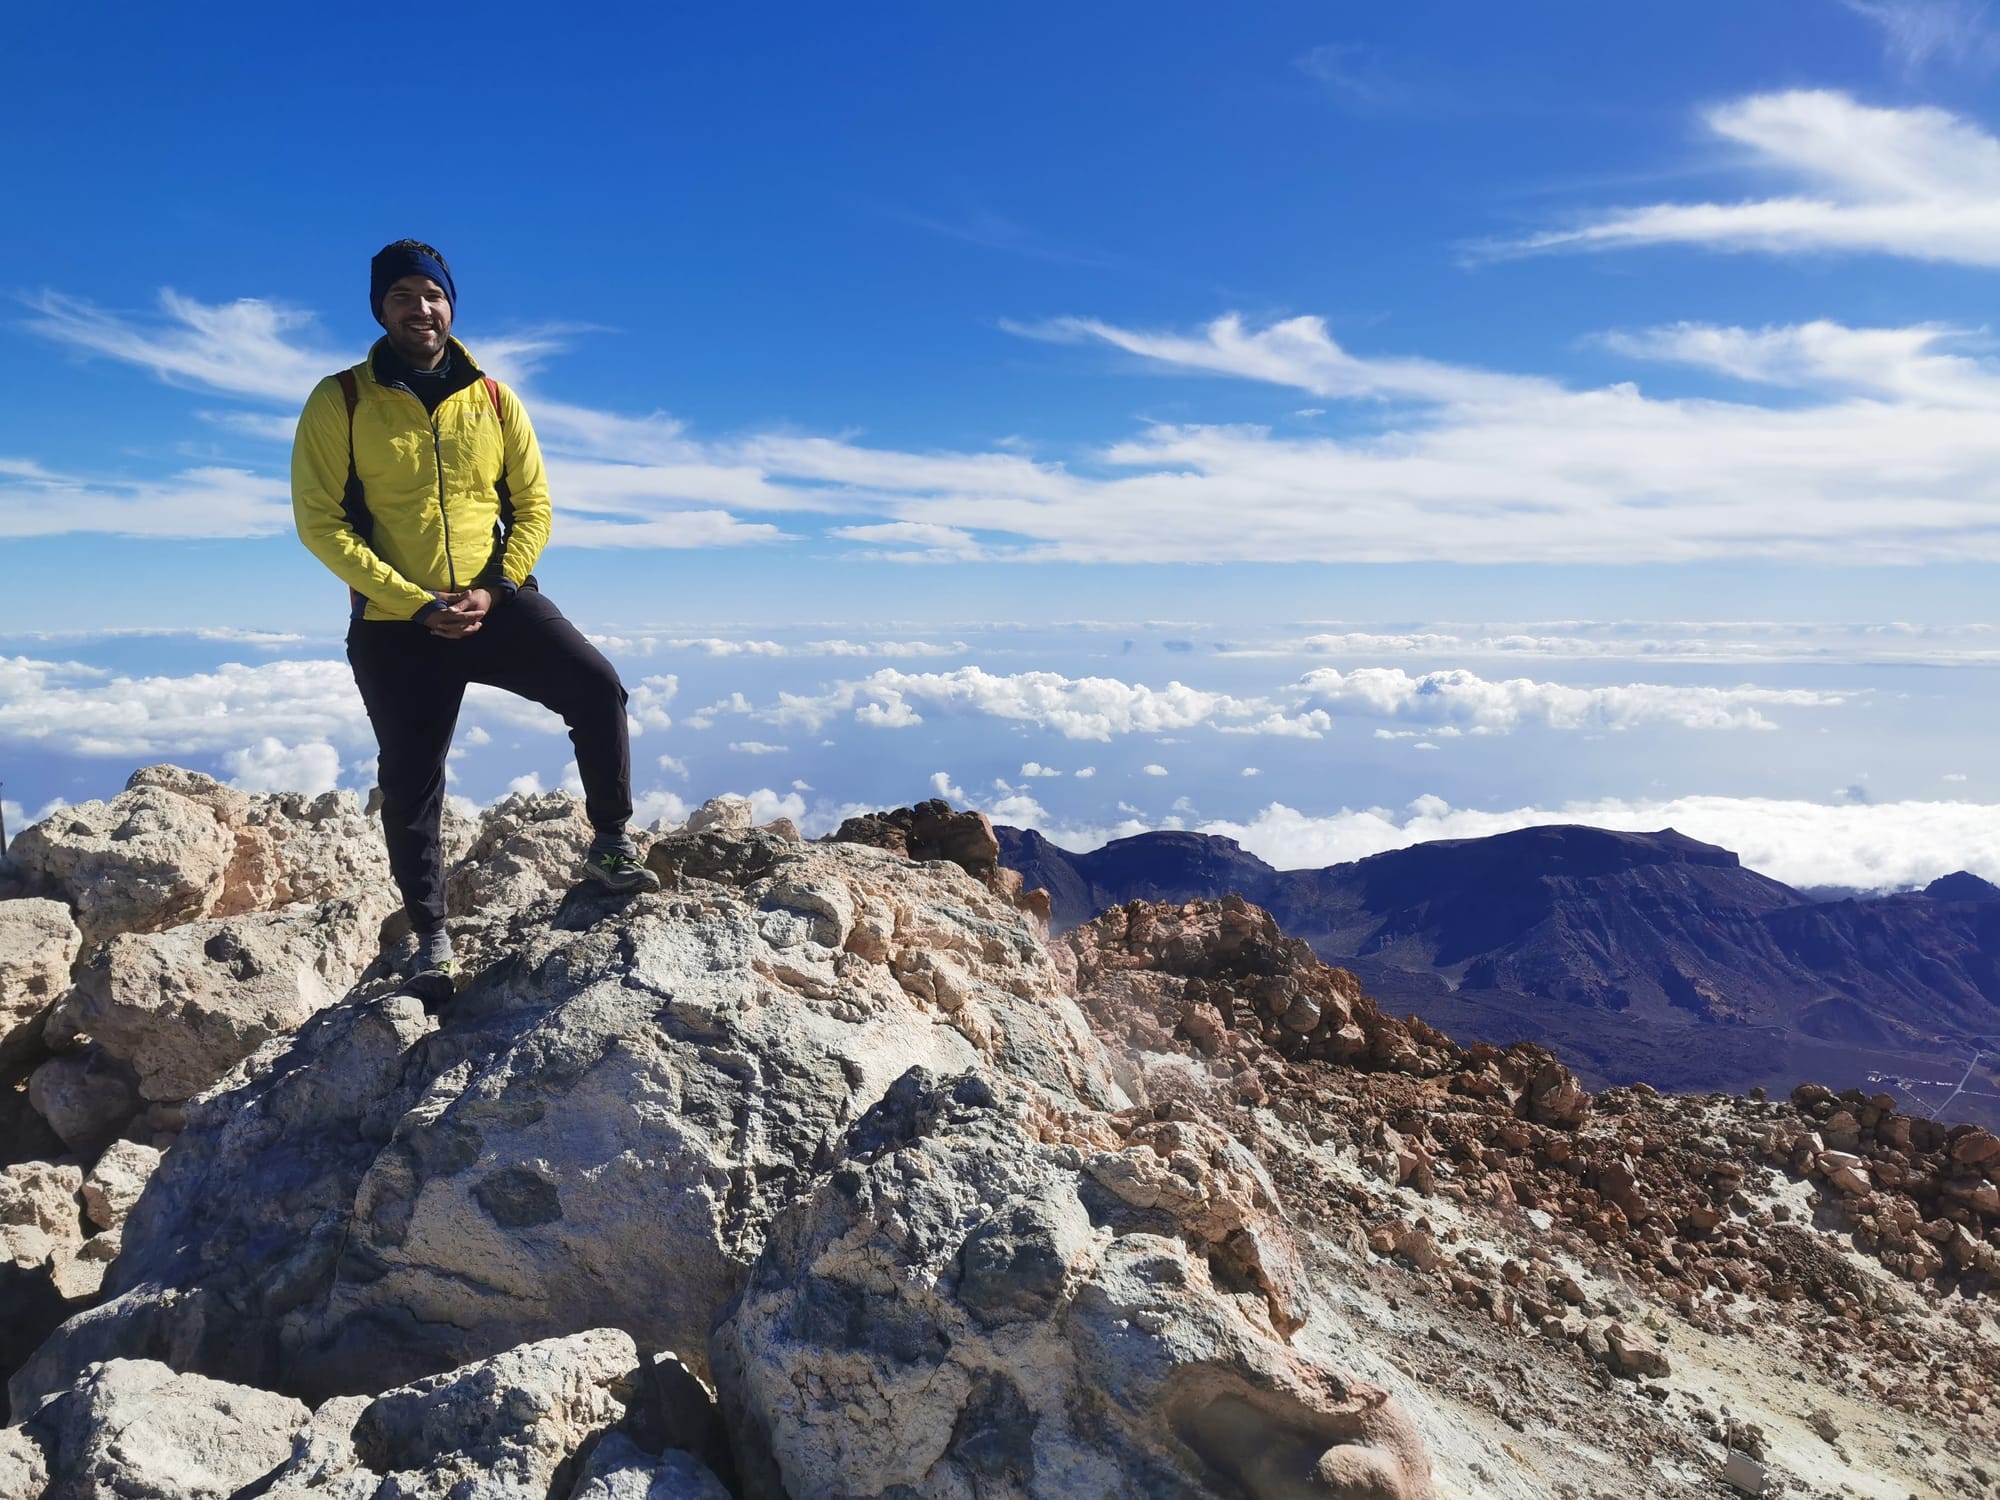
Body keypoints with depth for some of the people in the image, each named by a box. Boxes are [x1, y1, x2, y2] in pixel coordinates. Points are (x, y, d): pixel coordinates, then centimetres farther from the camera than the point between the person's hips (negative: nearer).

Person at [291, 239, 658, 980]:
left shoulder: (493, 400, 4)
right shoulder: (340, 402, -4)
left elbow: (533, 505, 6)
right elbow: (320, 521, -9)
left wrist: (494, 589, -11)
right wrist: (416, 605, -17)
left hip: (497, 602, 1)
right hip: (394, 625, -1)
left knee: (597, 687, -20)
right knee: (410, 781, 7)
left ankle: (611, 844, -1)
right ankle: (431, 932, 25)